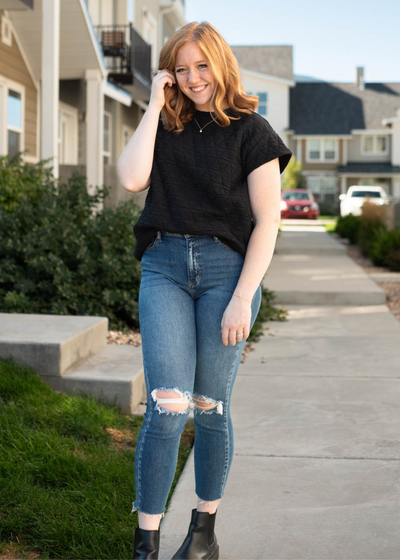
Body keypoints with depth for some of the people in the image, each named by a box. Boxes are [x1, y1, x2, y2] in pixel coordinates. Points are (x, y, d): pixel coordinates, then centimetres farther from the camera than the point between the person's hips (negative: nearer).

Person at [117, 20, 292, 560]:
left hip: (227, 268, -2)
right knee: (167, 406, -10)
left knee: (211, 408, 5)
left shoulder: (251, 131, 1)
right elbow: (131, 178, -7)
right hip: (164, 267, 2)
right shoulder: (167, 127, 12)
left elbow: (266, 223, -4)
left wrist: (242, 298, -11)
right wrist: (154, 106, -1)